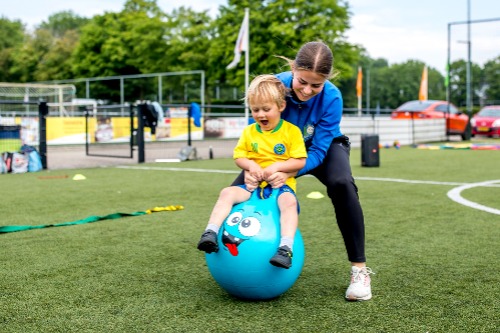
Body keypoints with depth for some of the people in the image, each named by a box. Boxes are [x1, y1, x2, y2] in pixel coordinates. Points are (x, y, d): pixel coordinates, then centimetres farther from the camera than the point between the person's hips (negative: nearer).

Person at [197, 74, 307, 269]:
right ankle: (210, 233, -29)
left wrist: (276, 167, -16)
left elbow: (300, 162, -4)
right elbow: (238, 156, 11)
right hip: (253, 185, 4)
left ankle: (286, 248, -46)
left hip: (281, 183, -3)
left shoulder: (291, 131, -1)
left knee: (289, 201, -37)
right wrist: (250, 165, -10)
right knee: (227, 193, -23)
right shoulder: (249, 131, 11)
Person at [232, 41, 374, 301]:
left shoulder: (331, 98, -33)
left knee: (341, 184, -34)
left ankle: (359, 269, -24)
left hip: (323, 148, -2)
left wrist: (290, 172, -48)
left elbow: (318, 150, -30)